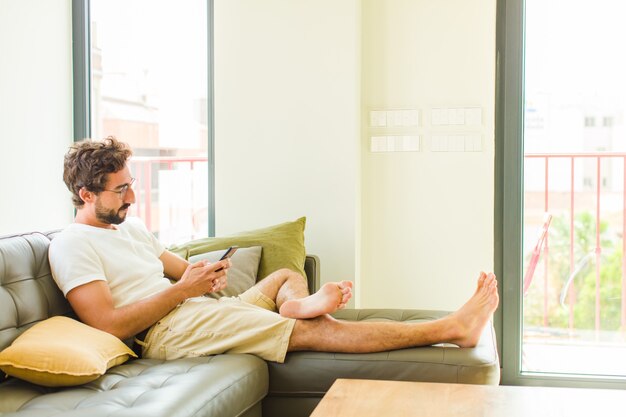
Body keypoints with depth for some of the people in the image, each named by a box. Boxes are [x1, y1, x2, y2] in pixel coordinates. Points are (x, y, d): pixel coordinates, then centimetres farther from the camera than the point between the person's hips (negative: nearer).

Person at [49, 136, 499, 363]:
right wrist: (181, 289, -18)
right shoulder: (71, 244, -8)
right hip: (166, 331, -10)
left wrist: (206, 275, -4)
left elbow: (181, 269, 21)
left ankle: (297, 302, -25)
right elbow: (109, 325, -19)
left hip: (198, 310, 10)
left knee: (289, 275, 16)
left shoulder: (131, 225, 19)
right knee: (306, 330, -18)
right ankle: (450, 328, -19)